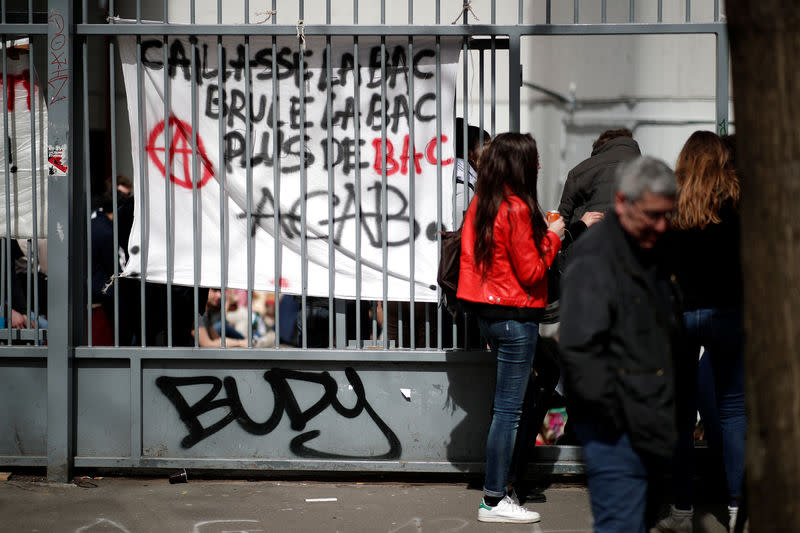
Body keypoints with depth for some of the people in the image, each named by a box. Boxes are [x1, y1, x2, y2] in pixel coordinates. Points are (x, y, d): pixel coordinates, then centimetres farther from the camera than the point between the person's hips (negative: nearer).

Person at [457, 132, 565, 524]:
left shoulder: (480, 204, 8)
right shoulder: (516, 210, -17)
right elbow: (531, 272, -15)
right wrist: (552, 236, -3)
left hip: (487, 313, 9)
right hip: (515, 315, -9)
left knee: (515, 403, 16)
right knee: (509, 408, -4)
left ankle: (501, 487, 18)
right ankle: (495, 501, -1)